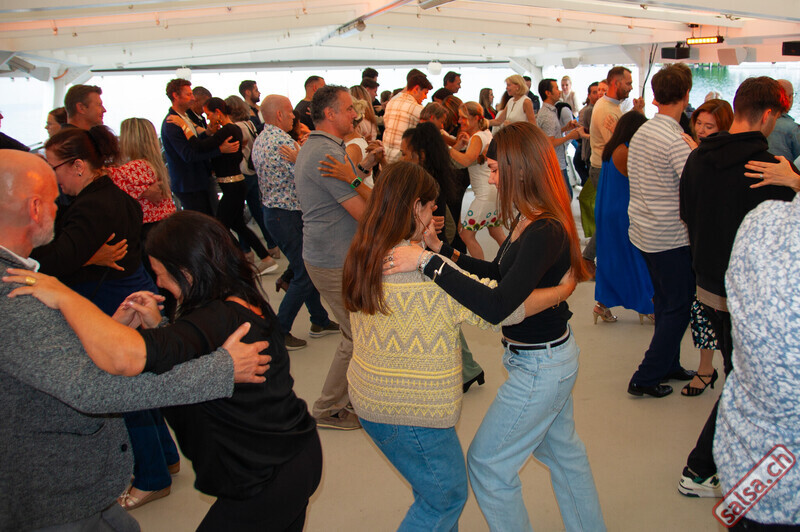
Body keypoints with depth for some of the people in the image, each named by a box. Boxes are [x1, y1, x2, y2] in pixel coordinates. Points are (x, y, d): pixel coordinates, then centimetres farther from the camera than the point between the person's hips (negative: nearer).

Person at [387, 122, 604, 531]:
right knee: (562, 450, 27)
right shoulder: (529, 221, 0)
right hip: (552, 355, 10)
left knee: (487, 464, 5)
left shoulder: (545, 233, -30)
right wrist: (441, 248, 5)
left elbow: (497, 307, -40)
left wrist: (428, 263, -37)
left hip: (539, 367, -10)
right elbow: (498, 273, 12)